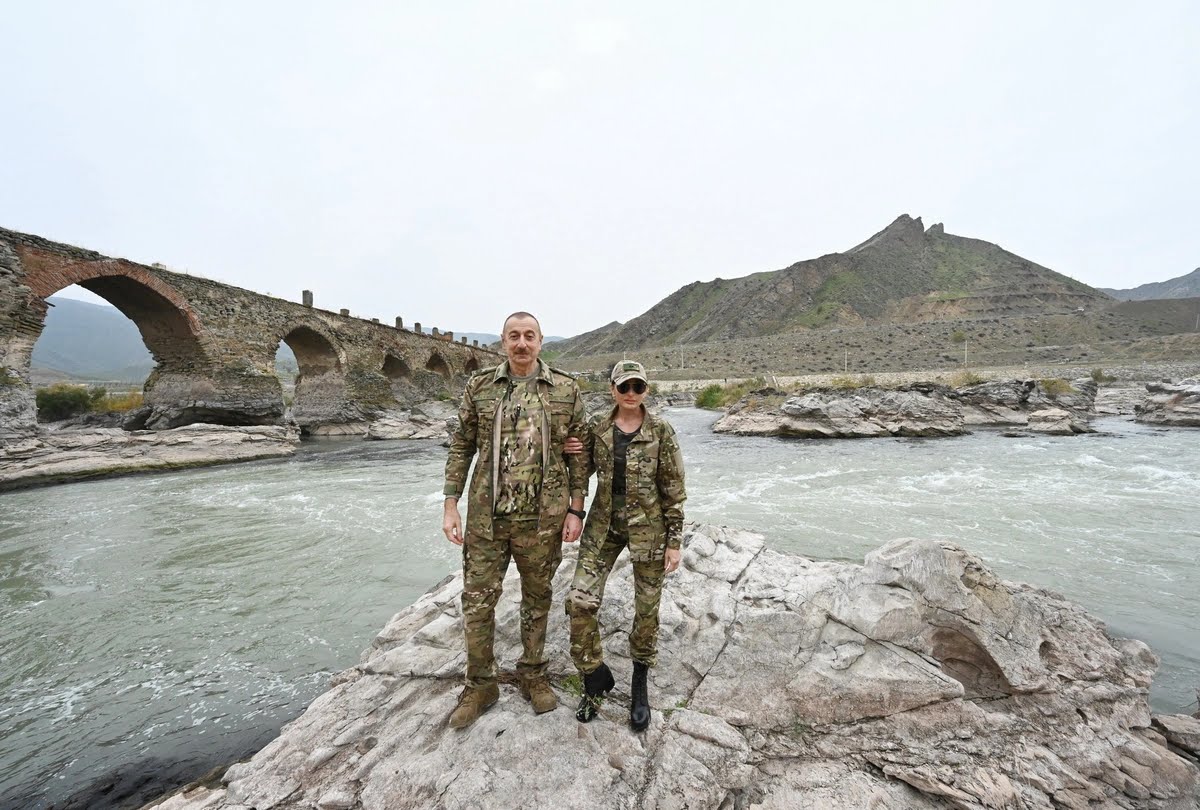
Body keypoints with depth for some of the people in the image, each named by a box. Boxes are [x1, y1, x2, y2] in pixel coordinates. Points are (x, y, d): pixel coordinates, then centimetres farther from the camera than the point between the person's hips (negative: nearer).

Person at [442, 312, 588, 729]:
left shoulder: (565, 389, -2)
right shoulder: (480, 386, 1)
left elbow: (578, 454, 1)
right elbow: (461, 447, 4)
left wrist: (575, 509, -2)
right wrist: (450, 505, 0)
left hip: (542, 518, 0)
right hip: (486, 517, 1)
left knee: (537, 599, 16)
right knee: (477, 601, 10)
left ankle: (533, 675, 40)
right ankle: (480, 685, 34)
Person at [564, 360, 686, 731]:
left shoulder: (661, 431, -9)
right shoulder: (596, 426, -1)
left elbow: (674, 490, -6)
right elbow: (584, 470, 12)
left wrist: (674, 541, -6)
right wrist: (572, 452, -10)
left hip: (648, 528, -2)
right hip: (603, 525, 3)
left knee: (647, 608, 10)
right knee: (579, 600, -4)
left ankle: (639, 687, 36)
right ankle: (596, 677, 23)